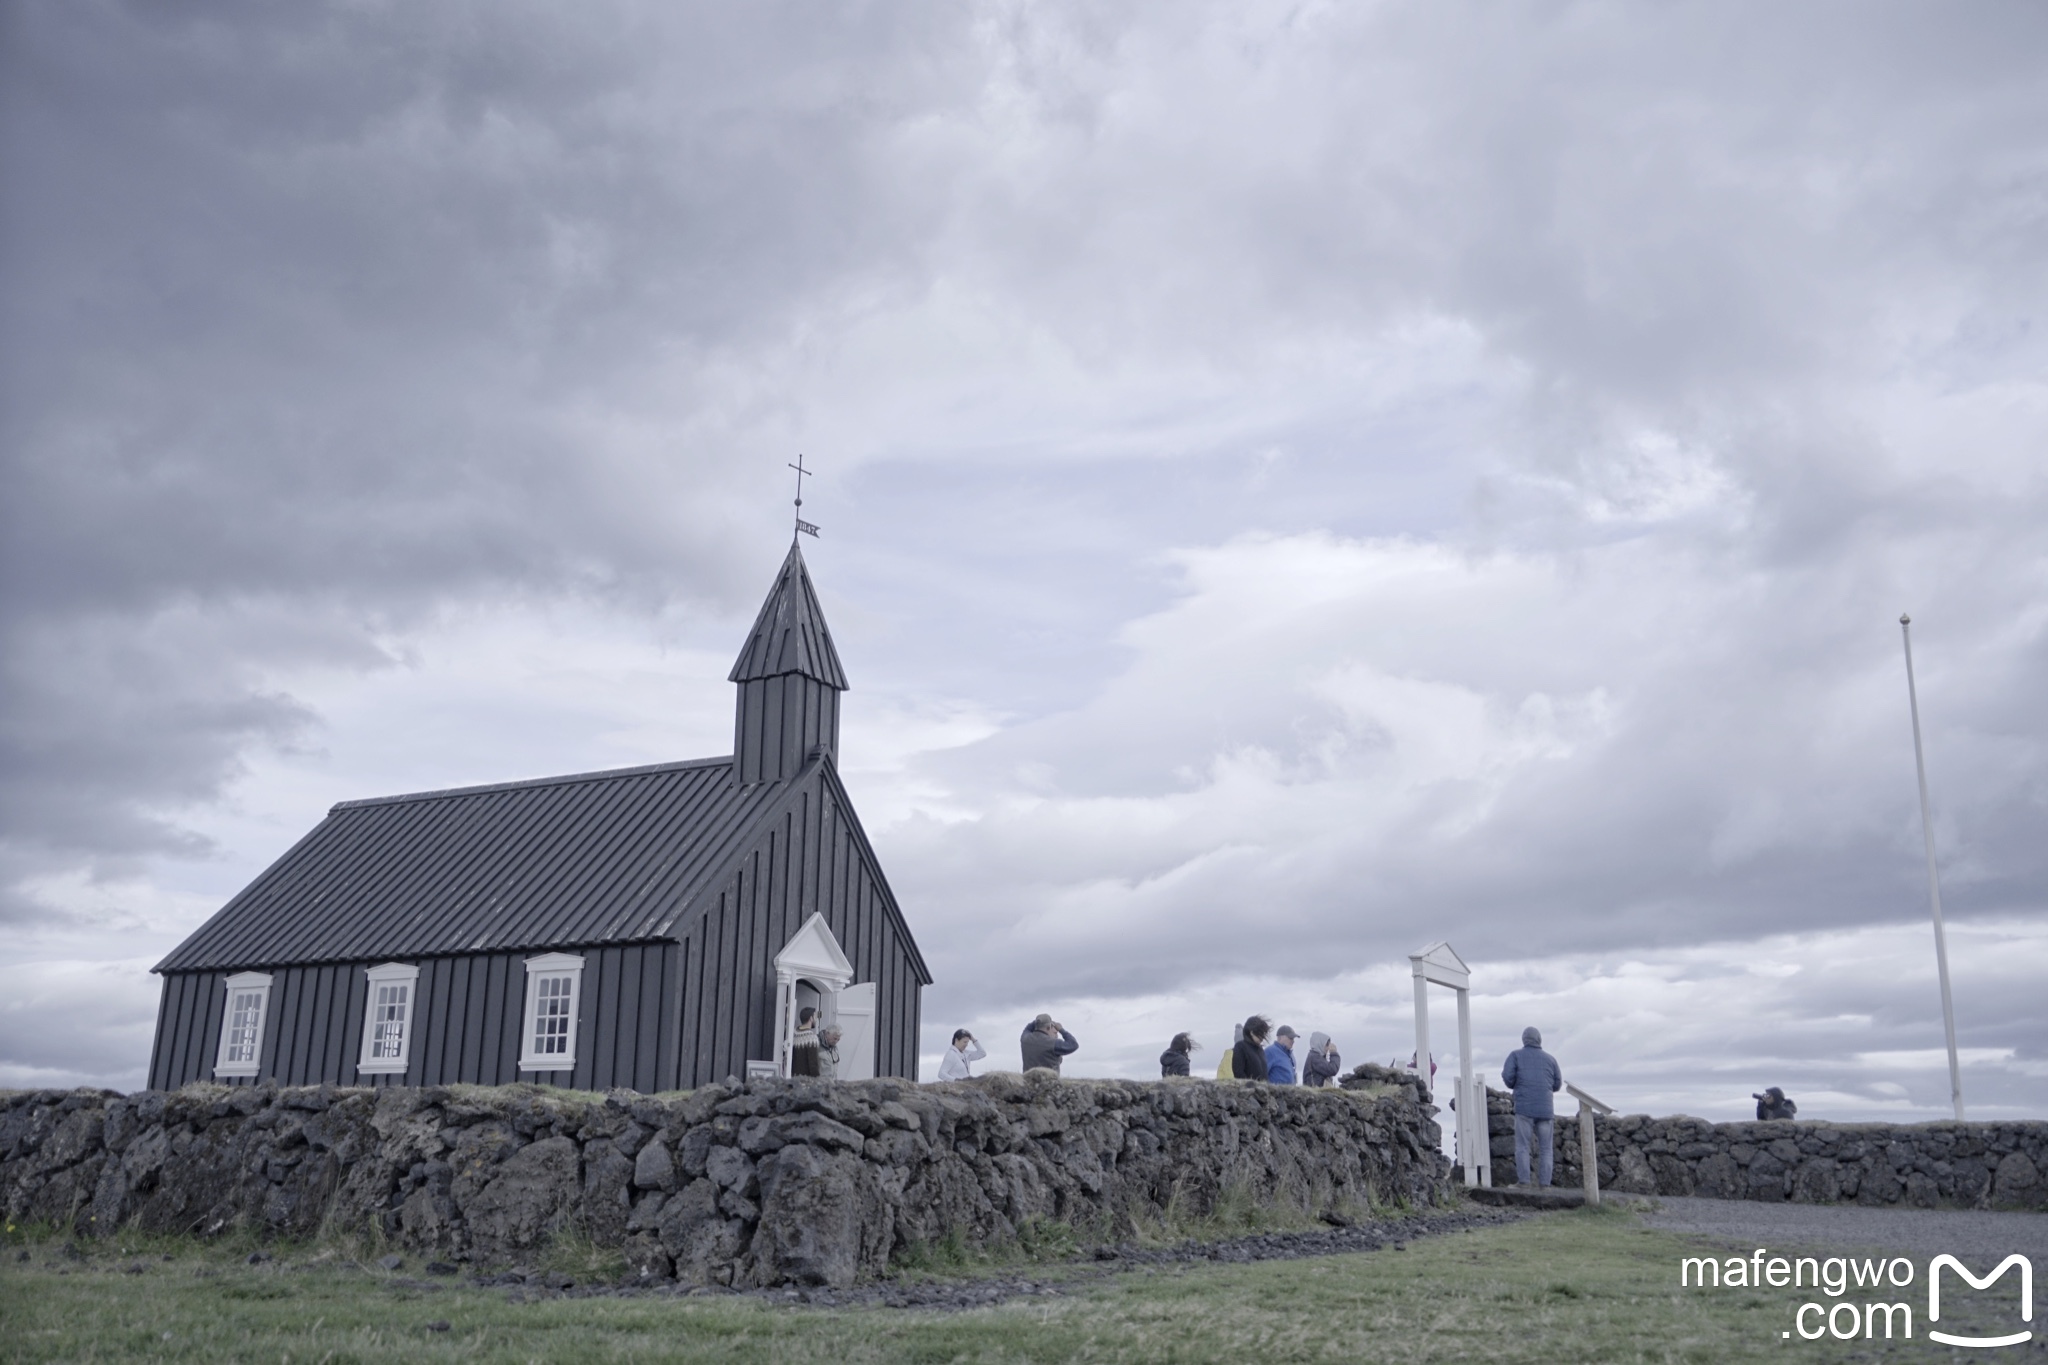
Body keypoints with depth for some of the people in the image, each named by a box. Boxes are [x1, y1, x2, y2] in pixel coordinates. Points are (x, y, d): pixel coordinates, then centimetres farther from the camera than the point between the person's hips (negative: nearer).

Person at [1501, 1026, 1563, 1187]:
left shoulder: (1516, 1055, 7)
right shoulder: (1550, 1059, 14)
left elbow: (1507, 1077, -3)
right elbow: (1557, 1084, 14)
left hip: (1524, 1107, -2)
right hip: (1546, 1108, 2)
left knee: (1522, 1146, -2)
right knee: (1545, 1148, 6)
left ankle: (1523, 1181, -11)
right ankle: (1544, 1183, -1)